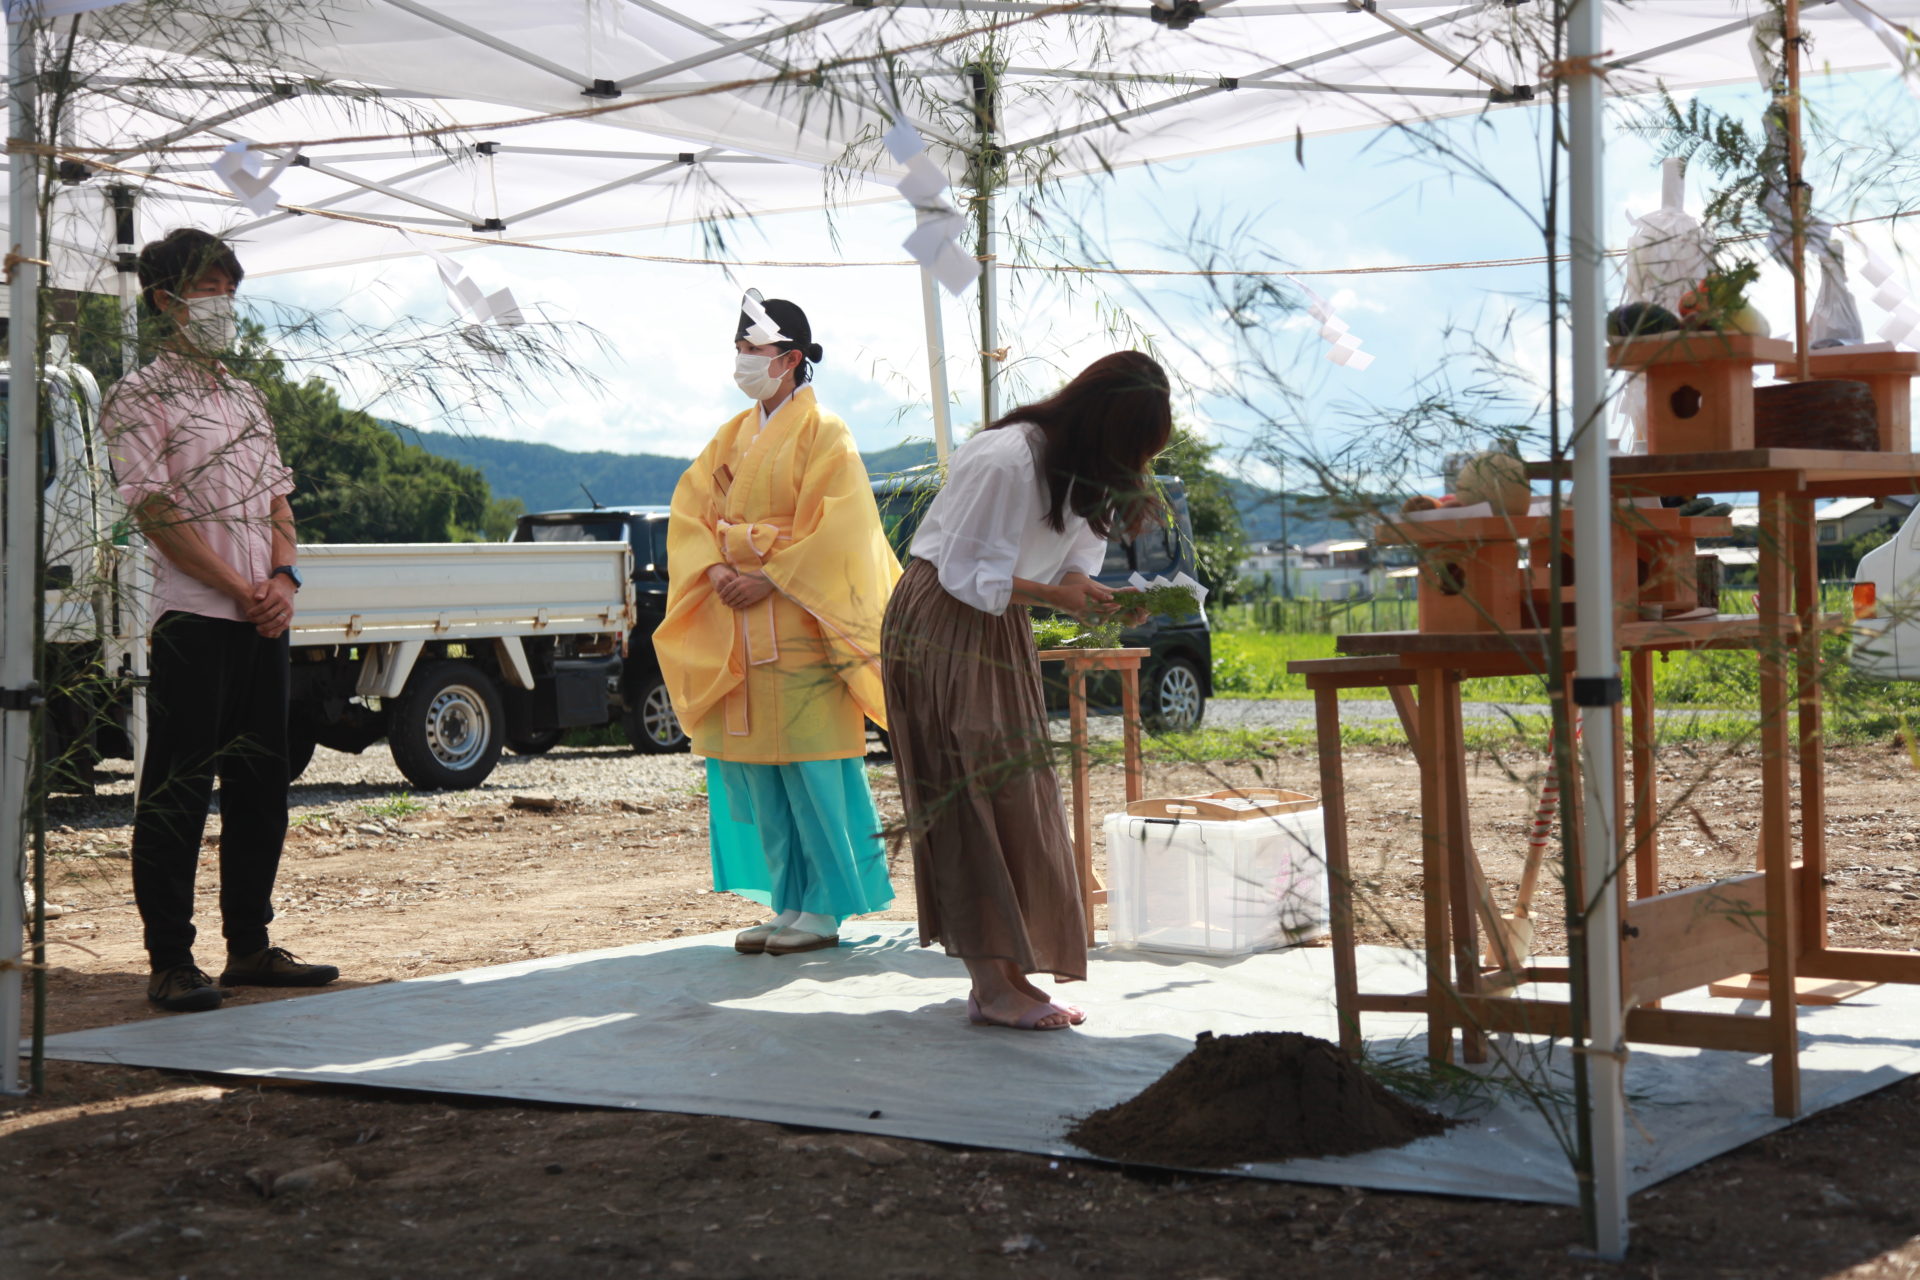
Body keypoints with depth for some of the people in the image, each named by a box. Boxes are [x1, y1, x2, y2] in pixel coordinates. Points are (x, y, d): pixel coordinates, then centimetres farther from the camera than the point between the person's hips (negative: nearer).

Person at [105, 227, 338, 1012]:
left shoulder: (246, 398, 18)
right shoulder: (140, 399, -4)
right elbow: (156, 514, -11)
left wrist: (282, 578, -3)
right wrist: (242, 591, -13)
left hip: (263, 619, 7)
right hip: (193, 619, -7)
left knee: (259, 784, 10)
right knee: (177, 792, -4)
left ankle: (250, 946, 19)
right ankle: (170, 962, -1)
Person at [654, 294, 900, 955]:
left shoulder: (824, 435, -3)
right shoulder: (732, 438, 17)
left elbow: (836, 529, -13)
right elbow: (689, 509, 10)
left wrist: (770, 578, -17)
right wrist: (716, 571, -7)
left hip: (800, 625, -7)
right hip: (737, 626, 7)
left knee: (811, 766, -6)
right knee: (753, 767, 6)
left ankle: (825, 909, 0)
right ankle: (790, 903, 13)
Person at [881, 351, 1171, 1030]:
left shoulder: (1084, 468, 3)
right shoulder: (1007, 460, -24)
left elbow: (1069, 562, 7)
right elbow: (965, 572, -21)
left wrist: (1093, 592, -15)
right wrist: (1054, 593, -27)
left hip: (999, 627, 9)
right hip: (941, 624, -9)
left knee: (1015, 793, 4)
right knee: (972, 796, -11)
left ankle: (1004, 974, 6)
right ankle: (995, 986, -10)